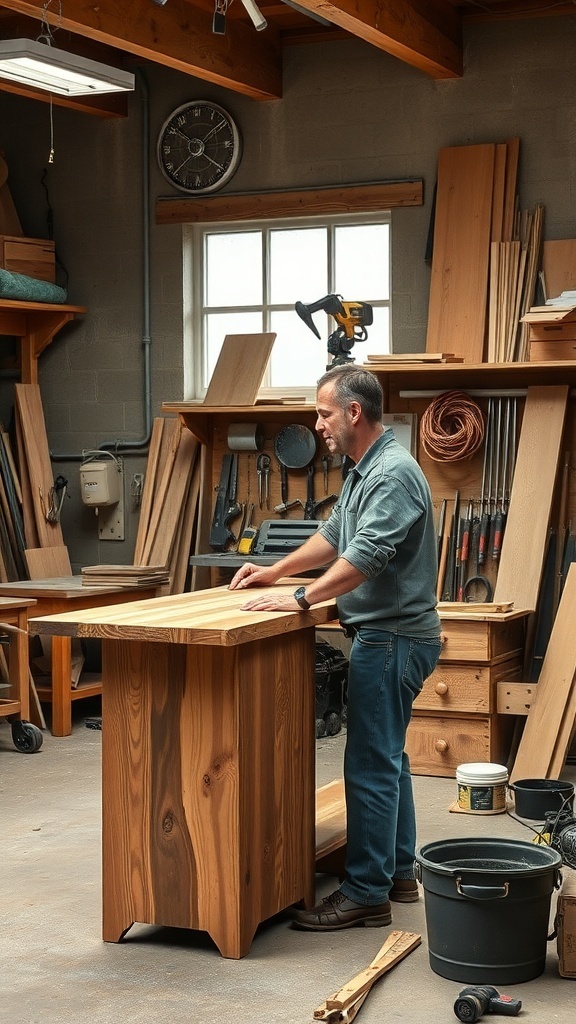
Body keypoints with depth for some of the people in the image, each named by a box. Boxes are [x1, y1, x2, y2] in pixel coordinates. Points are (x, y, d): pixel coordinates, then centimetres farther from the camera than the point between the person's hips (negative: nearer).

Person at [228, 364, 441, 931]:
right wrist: (276, 570, 19)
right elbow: (333, 535, 25)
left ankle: (366, 894, -2)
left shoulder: (394, 473, -20)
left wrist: (301, 598, -29)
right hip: (386, 635, 11)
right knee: (386, 756, 17)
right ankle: (398, 872, 27)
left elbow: (365, 556, -30)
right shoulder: (364, 470, 14)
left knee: (371, 763, -8)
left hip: (392, 638, -11)